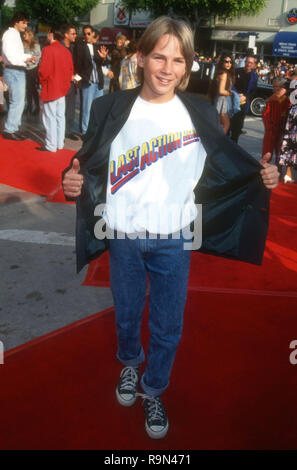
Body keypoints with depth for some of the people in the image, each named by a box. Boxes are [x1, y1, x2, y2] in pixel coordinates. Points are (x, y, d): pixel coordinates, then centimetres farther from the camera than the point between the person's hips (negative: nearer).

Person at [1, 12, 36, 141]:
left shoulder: (16, 35, 19)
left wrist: (28, 57, 3)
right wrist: (25, 59, -14)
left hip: (18, 72, 10)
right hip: (14, 72, -10)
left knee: (19, 102, 14)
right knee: (17, 102, -11)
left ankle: (13, 128, 21)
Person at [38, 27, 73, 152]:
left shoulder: (48, 49, -13)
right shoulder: (66, 51, 5)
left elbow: (44, 70, -17)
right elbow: (70, 70, 9)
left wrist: (42, 82, -1)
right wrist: (66, 82, 14)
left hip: (50, 89, -6)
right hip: (63, 88, 7)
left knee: (50, 117, -2)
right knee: (60, 116, 11)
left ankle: (51, 145, 0)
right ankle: (60, 143, 17)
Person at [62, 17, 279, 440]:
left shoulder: (200, 114, -3)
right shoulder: (111, 109, -4)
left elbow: (229, 166, 4)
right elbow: (88, 166, 0)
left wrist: (261, 175, -13)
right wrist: (72, 179, -22)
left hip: (174, 239, 0)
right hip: (124, 236, 1)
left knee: (168, 325, 11)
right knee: (126, 314, 21)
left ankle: (153, 391, 40)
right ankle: (130, 363, 54)